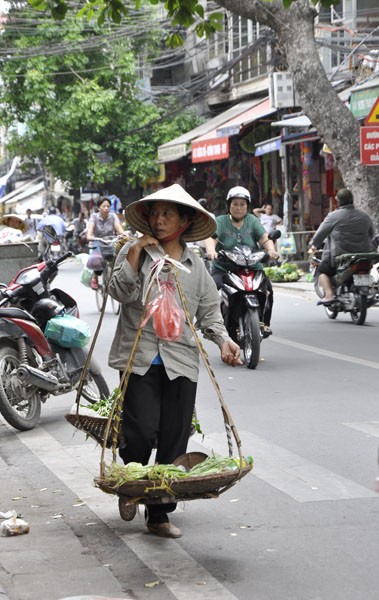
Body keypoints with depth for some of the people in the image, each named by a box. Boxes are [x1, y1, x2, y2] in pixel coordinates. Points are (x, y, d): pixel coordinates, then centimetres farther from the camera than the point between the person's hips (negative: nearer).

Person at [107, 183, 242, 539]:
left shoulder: (196, 266, 13)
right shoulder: (134, 251, 6)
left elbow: (209, 311, 13)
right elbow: (119, 292, -6)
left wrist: (223, 340, -4)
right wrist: (135, 254, -11)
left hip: (180, 362, 3)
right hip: (140, 359, -3)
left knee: (174, 441, 2)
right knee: (142, 431, -15)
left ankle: (159, 515, 13)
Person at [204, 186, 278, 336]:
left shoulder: (253, 221, 12)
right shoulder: (220, 221, 5)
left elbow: (265, 238, -1)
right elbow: (211, 237, -12)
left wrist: (271, 250, -23)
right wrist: (211, 250, -35)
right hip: (223, 269, -2)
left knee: (267, 287, -22)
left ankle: (265, 323, -4)